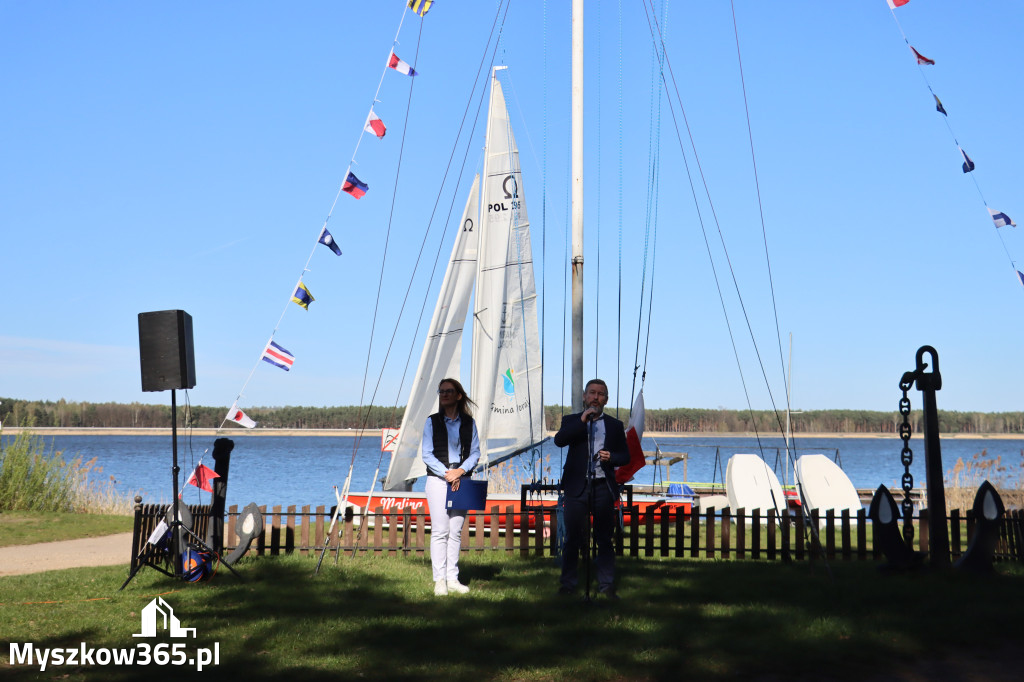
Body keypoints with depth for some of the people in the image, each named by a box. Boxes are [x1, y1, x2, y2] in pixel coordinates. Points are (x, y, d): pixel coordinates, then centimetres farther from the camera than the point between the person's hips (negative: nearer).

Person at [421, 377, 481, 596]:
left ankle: (452, 578, 9)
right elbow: (427, 454, 0)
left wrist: (461, 470, -10)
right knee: (440, 531, -6)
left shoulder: (468, 423, 9)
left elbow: (475, 452, 7)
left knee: (456, 531, 4)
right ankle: (439, 580, -3)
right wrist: (446, 474, -12)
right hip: (438, 480, -2)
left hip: (461, 480, 2)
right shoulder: (432, 422, 4)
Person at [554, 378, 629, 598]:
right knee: (573, 537, 2)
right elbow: (559, 440, -11)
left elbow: (625, 456, 13)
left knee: (604, 538, 3)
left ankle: (606, 585, 8)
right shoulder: (572, 421, 8)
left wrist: (611, 457, -9)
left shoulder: (615, 425, 12)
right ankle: (568, 584, 9)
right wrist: (582, 421, -17)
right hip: (577, 487, -1)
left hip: (603, 487, 1)